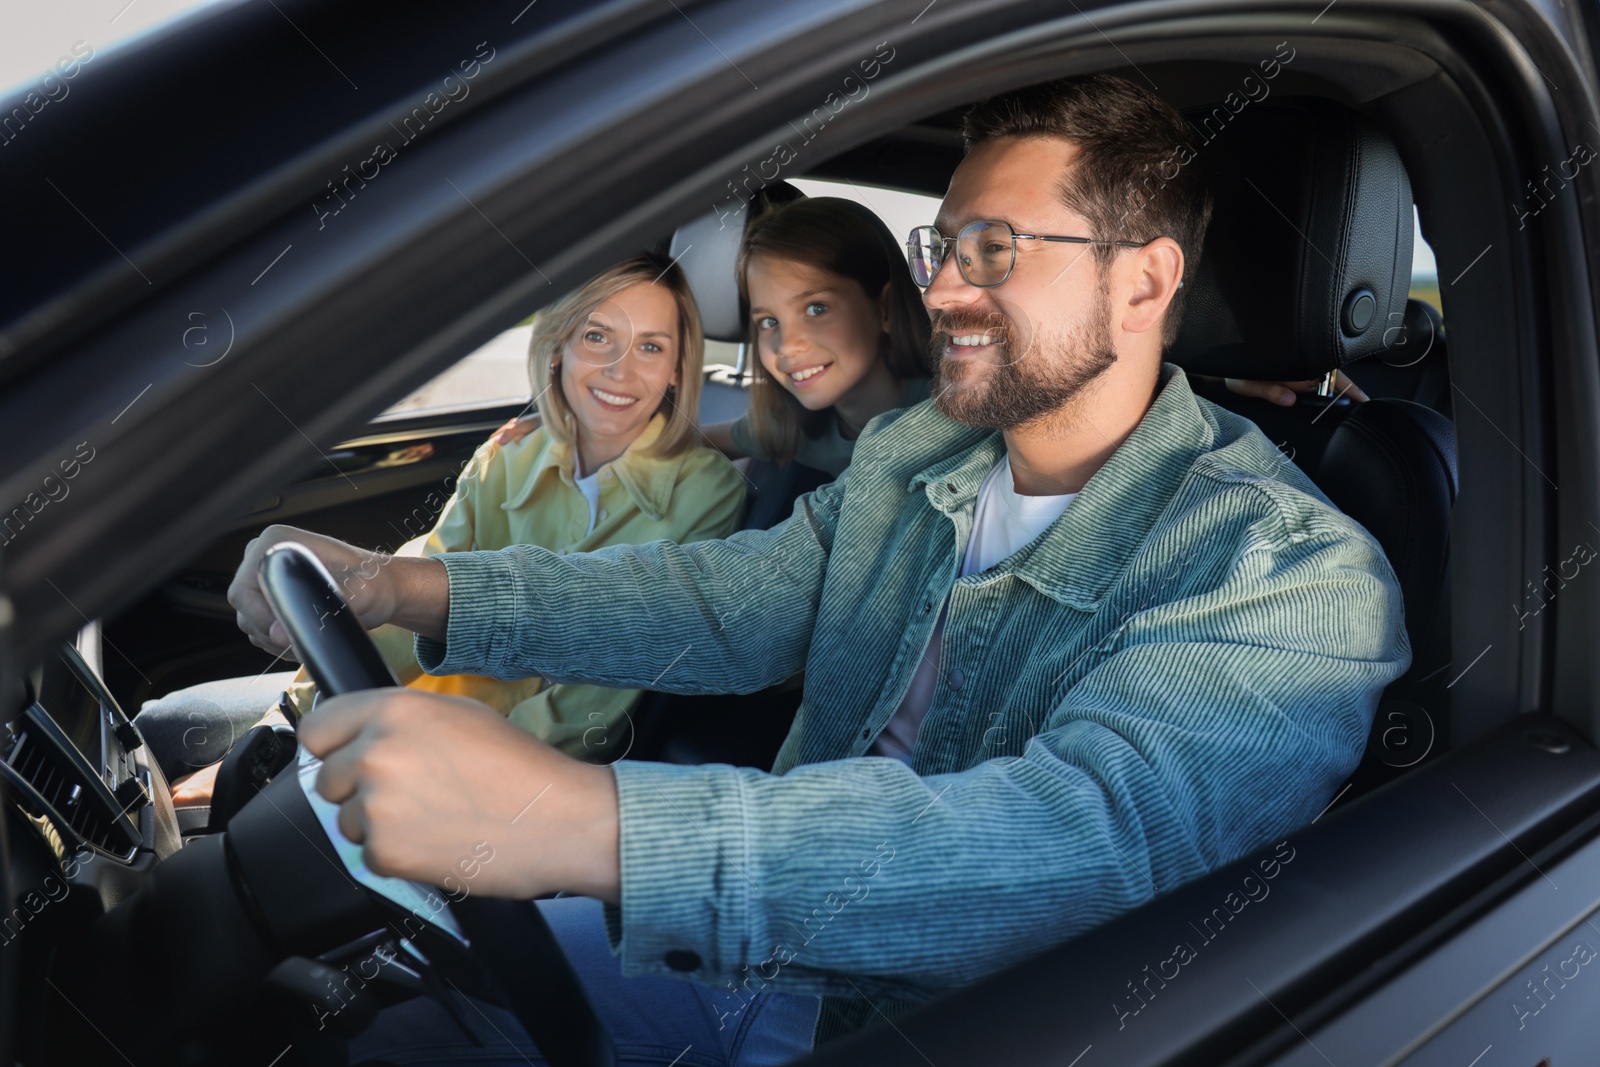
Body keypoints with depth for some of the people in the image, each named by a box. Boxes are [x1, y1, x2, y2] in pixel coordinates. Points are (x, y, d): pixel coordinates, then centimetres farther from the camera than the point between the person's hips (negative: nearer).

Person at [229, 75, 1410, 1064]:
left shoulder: (1294, 576, -23)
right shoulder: (912, 454, 0)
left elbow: (1092, 830, -38)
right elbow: (733, 600, 3)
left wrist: (586, 823, -49)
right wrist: (416, 590, -10)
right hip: (736, 938, 6)